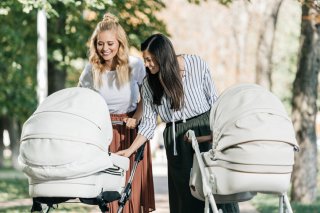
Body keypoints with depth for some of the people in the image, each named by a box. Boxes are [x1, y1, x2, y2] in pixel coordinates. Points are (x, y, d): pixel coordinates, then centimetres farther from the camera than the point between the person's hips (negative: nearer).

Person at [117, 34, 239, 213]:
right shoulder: (149, 84, -1)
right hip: (175, 139, 2)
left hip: (205, 130, -2)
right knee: (184, 193, -3)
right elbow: (149, 122, 1)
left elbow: (213, 100, 2)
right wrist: (130, 150, -8)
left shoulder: (197, 65, -7)